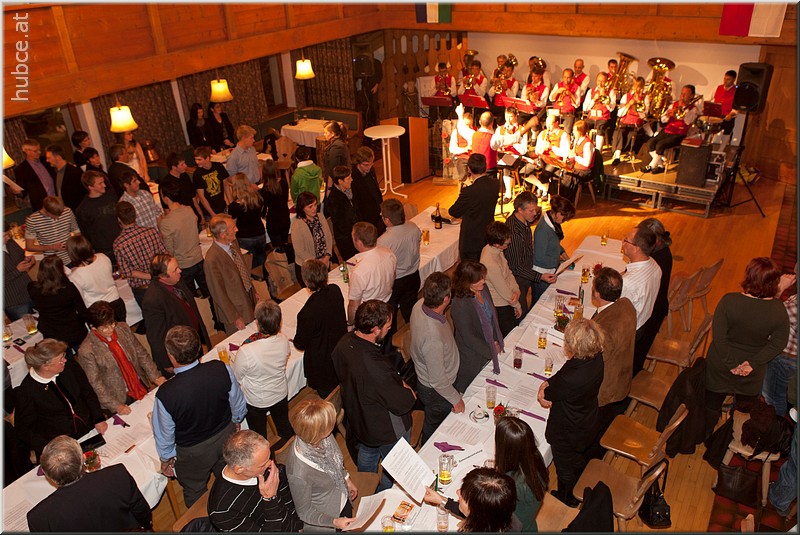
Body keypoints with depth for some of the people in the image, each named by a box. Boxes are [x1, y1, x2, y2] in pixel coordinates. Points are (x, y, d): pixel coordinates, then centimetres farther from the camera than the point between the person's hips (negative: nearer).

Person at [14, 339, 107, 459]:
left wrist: (99, 419, 0)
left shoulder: (70, 366, -6)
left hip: (89, 430, 3)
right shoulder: (26, 391, -16)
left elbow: (88, 392, 9)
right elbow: (23, 429, -6)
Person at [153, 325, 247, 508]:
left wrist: (167, 459, 5)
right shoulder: (222, 370, -29)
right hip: (226, 436, 4)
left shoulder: (165, 394, -35)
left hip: (193, 453, -3)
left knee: (195, 493, 28)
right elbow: (239, 406, -10)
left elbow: (164, 435, -16)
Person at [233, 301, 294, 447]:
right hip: (280, 395, 4)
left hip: (256, 401, -4)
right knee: (284, 424, 31)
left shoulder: (246, 351, -38)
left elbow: (236, 377, -18)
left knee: (258, 436, 25)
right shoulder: (283, 340, -25)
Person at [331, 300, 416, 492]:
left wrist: (397, 385, -4)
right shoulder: (374, 366, -44)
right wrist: (410, 392, -8)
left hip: (358, 417, 8)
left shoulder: (344, 343, -18)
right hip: (387, 431, -8)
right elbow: (403, 403, -32)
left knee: (366, 456, 35)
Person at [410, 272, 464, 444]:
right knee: (433, 430, 24)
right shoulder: (433, 337, -45)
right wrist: (456, 399, -14)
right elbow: (438, 380, -31)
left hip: (423, 377, 8)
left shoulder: (420, 305, -21)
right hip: (435, 391, -8)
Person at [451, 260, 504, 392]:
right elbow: (468, 338, -24)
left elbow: (493, 315, 6)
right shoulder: (460, 305, -33)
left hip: (489, 346, 7)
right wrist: (490, 350, -13)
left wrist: (496, 341, 0)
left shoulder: (483, 289, -9)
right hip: (473, 355, -7)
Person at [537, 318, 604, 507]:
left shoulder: (572, 380, -45)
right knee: (578, 459, 36)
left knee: (565, 467, 25)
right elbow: (563, 373, -5)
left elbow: (549, 395, -24)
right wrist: (547, 383, -14)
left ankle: (566, 498, 54)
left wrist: (545, 390, -5)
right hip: (587, 424, 8)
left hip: (568, 433, -7)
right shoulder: (596, 358, -21)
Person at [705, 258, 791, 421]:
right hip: (753, 373, 1)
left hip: (721, 366, -1)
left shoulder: (729, 301, -28)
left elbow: (718, 336, -24)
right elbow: (778, 343, -14)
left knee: (712, 406, 23)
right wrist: (753, 363, -11)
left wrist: (730, 363, -13)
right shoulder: (778, 309, -22)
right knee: (745, 406, 28)